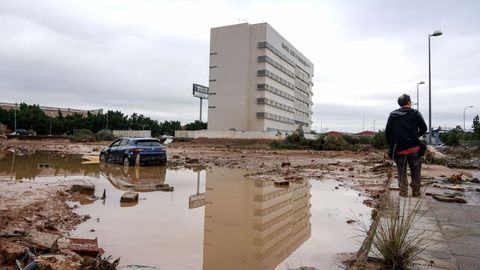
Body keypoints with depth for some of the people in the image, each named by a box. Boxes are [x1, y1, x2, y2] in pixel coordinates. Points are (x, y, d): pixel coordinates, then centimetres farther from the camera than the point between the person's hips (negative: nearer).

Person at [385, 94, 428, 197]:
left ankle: (403, 191, 8)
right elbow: (423, 128, 2)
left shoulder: (392, 115, 5)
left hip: (399, 149, 2)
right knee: (415, 170, 11)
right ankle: (416, 191, 14)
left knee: (401, 171, 10)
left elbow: (387, 133, 3)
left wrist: (391, 145, 15)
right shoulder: (415, 113, -1)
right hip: (413, 148, -2)